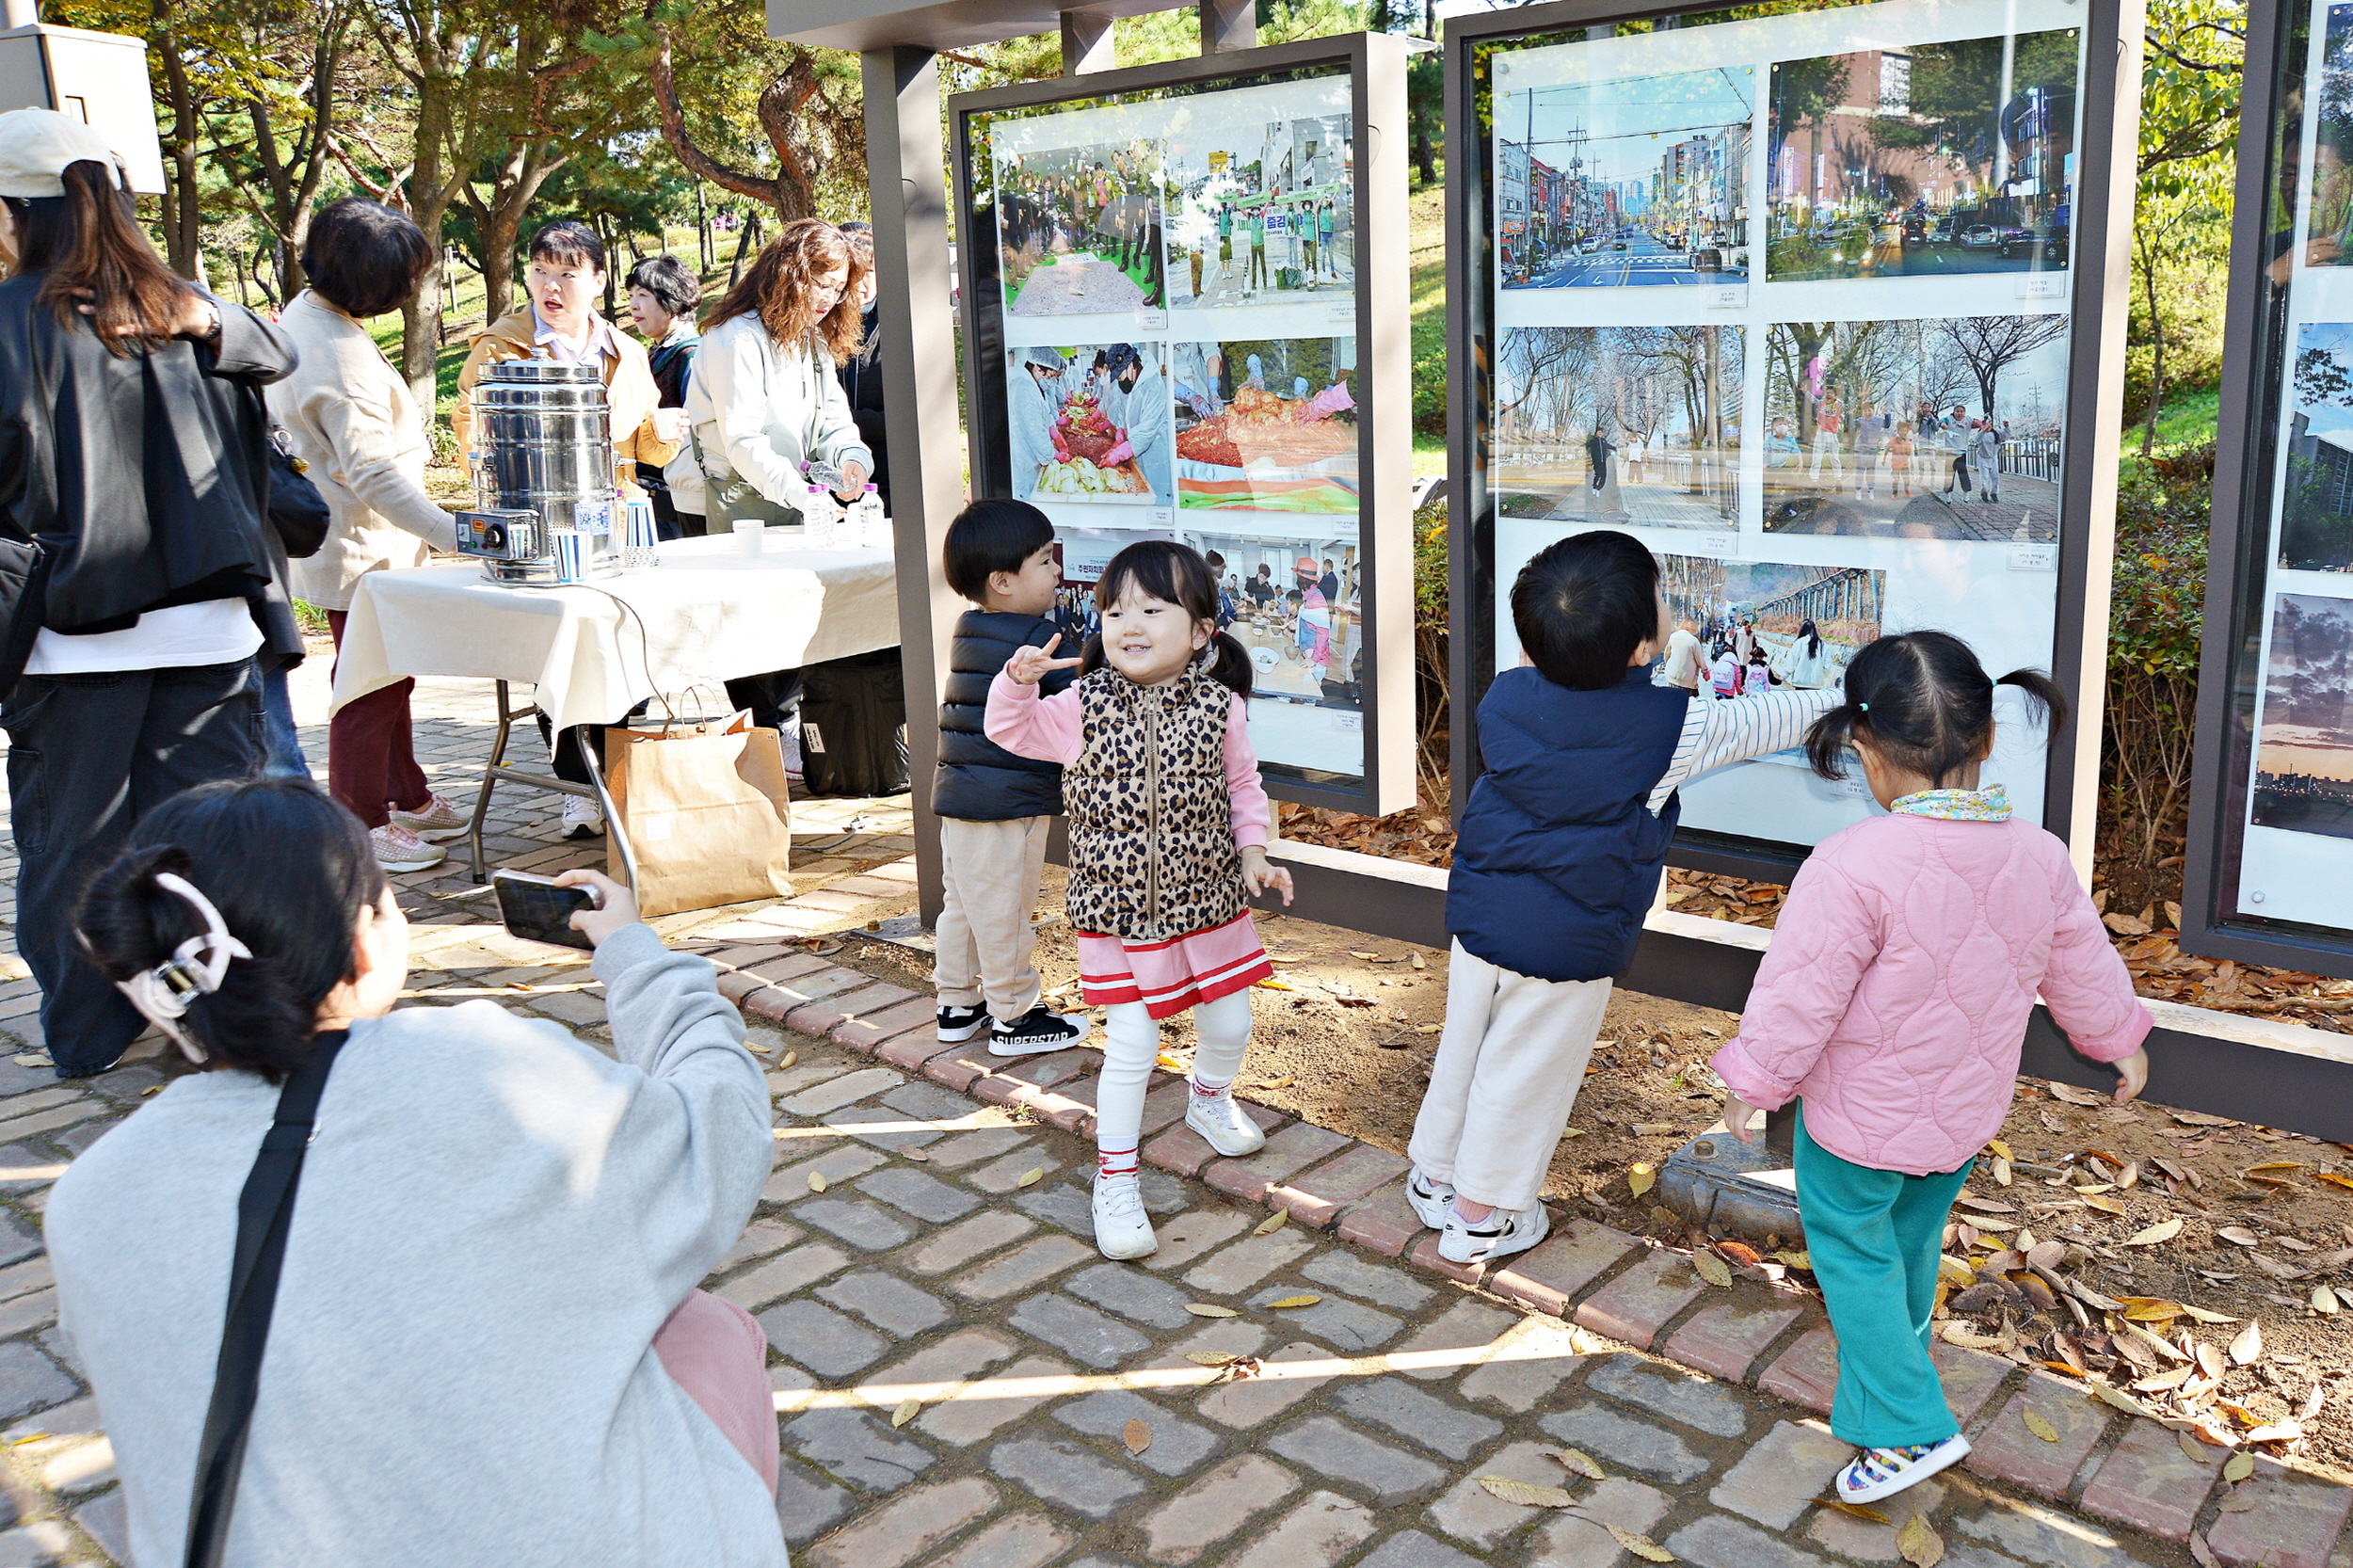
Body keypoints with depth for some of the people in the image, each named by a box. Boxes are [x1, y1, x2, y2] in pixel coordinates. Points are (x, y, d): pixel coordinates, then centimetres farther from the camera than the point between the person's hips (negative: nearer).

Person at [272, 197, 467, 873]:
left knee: (390, 678, 20)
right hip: (363, 549, -11)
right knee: (370, 689, -1)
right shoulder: (340, 358, -26)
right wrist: (452, 531, -36)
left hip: (359, 540, 11)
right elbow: (377, 474, -32)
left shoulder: (303, 314, 8)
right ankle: (364, 826, 10)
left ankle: (408, 797, 33)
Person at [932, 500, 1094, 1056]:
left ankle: (958, 1004, 31)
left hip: (958, 797, 9)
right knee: (1004, 913, 3)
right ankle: (1015, 1018, 16)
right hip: (1007, 804, -9)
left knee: (963, 903, 19)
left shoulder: (970, 633, 9)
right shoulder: (1036, 639, -17)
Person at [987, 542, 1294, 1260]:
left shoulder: (1220, 708, -6)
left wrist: (1253, 853, -1)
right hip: (1117, 911, -2)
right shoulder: (1084, 706, -10)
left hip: (1207, 901, 2)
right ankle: (1115, 1176, 14)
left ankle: (1209, 1099, 50)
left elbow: (1244, 786, 7)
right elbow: (1010, 729, -4)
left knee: (1229, 1024, 15)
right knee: (1131, 1045, -4)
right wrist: (1018, 680, -22)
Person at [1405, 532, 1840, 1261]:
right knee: (1525, 1076, 12)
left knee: (1463, 1049, 21)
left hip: (1479, 918, 5)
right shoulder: (1672, 727, -20)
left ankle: (1433, 1174, 40)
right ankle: (1480, 1218, 27)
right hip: (1568, 945, -4)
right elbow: (1764, 723, -4)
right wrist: (1845, 701, 12)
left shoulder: (1506, 696, -9)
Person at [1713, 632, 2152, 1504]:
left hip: (1859, 1115, -6)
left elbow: (1799, 997, -23)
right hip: (1967, 1112, 6)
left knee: (1853, 1248, 14)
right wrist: (2122, 1043, 26)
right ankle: (1896, 1361, 50)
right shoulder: (2040, 858, -10)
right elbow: (2083, 973, 6)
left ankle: (1907, 1427, 12)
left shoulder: (1854, 865, -30)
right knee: (1912, 1239, 27)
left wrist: (1752, 1081, -8)